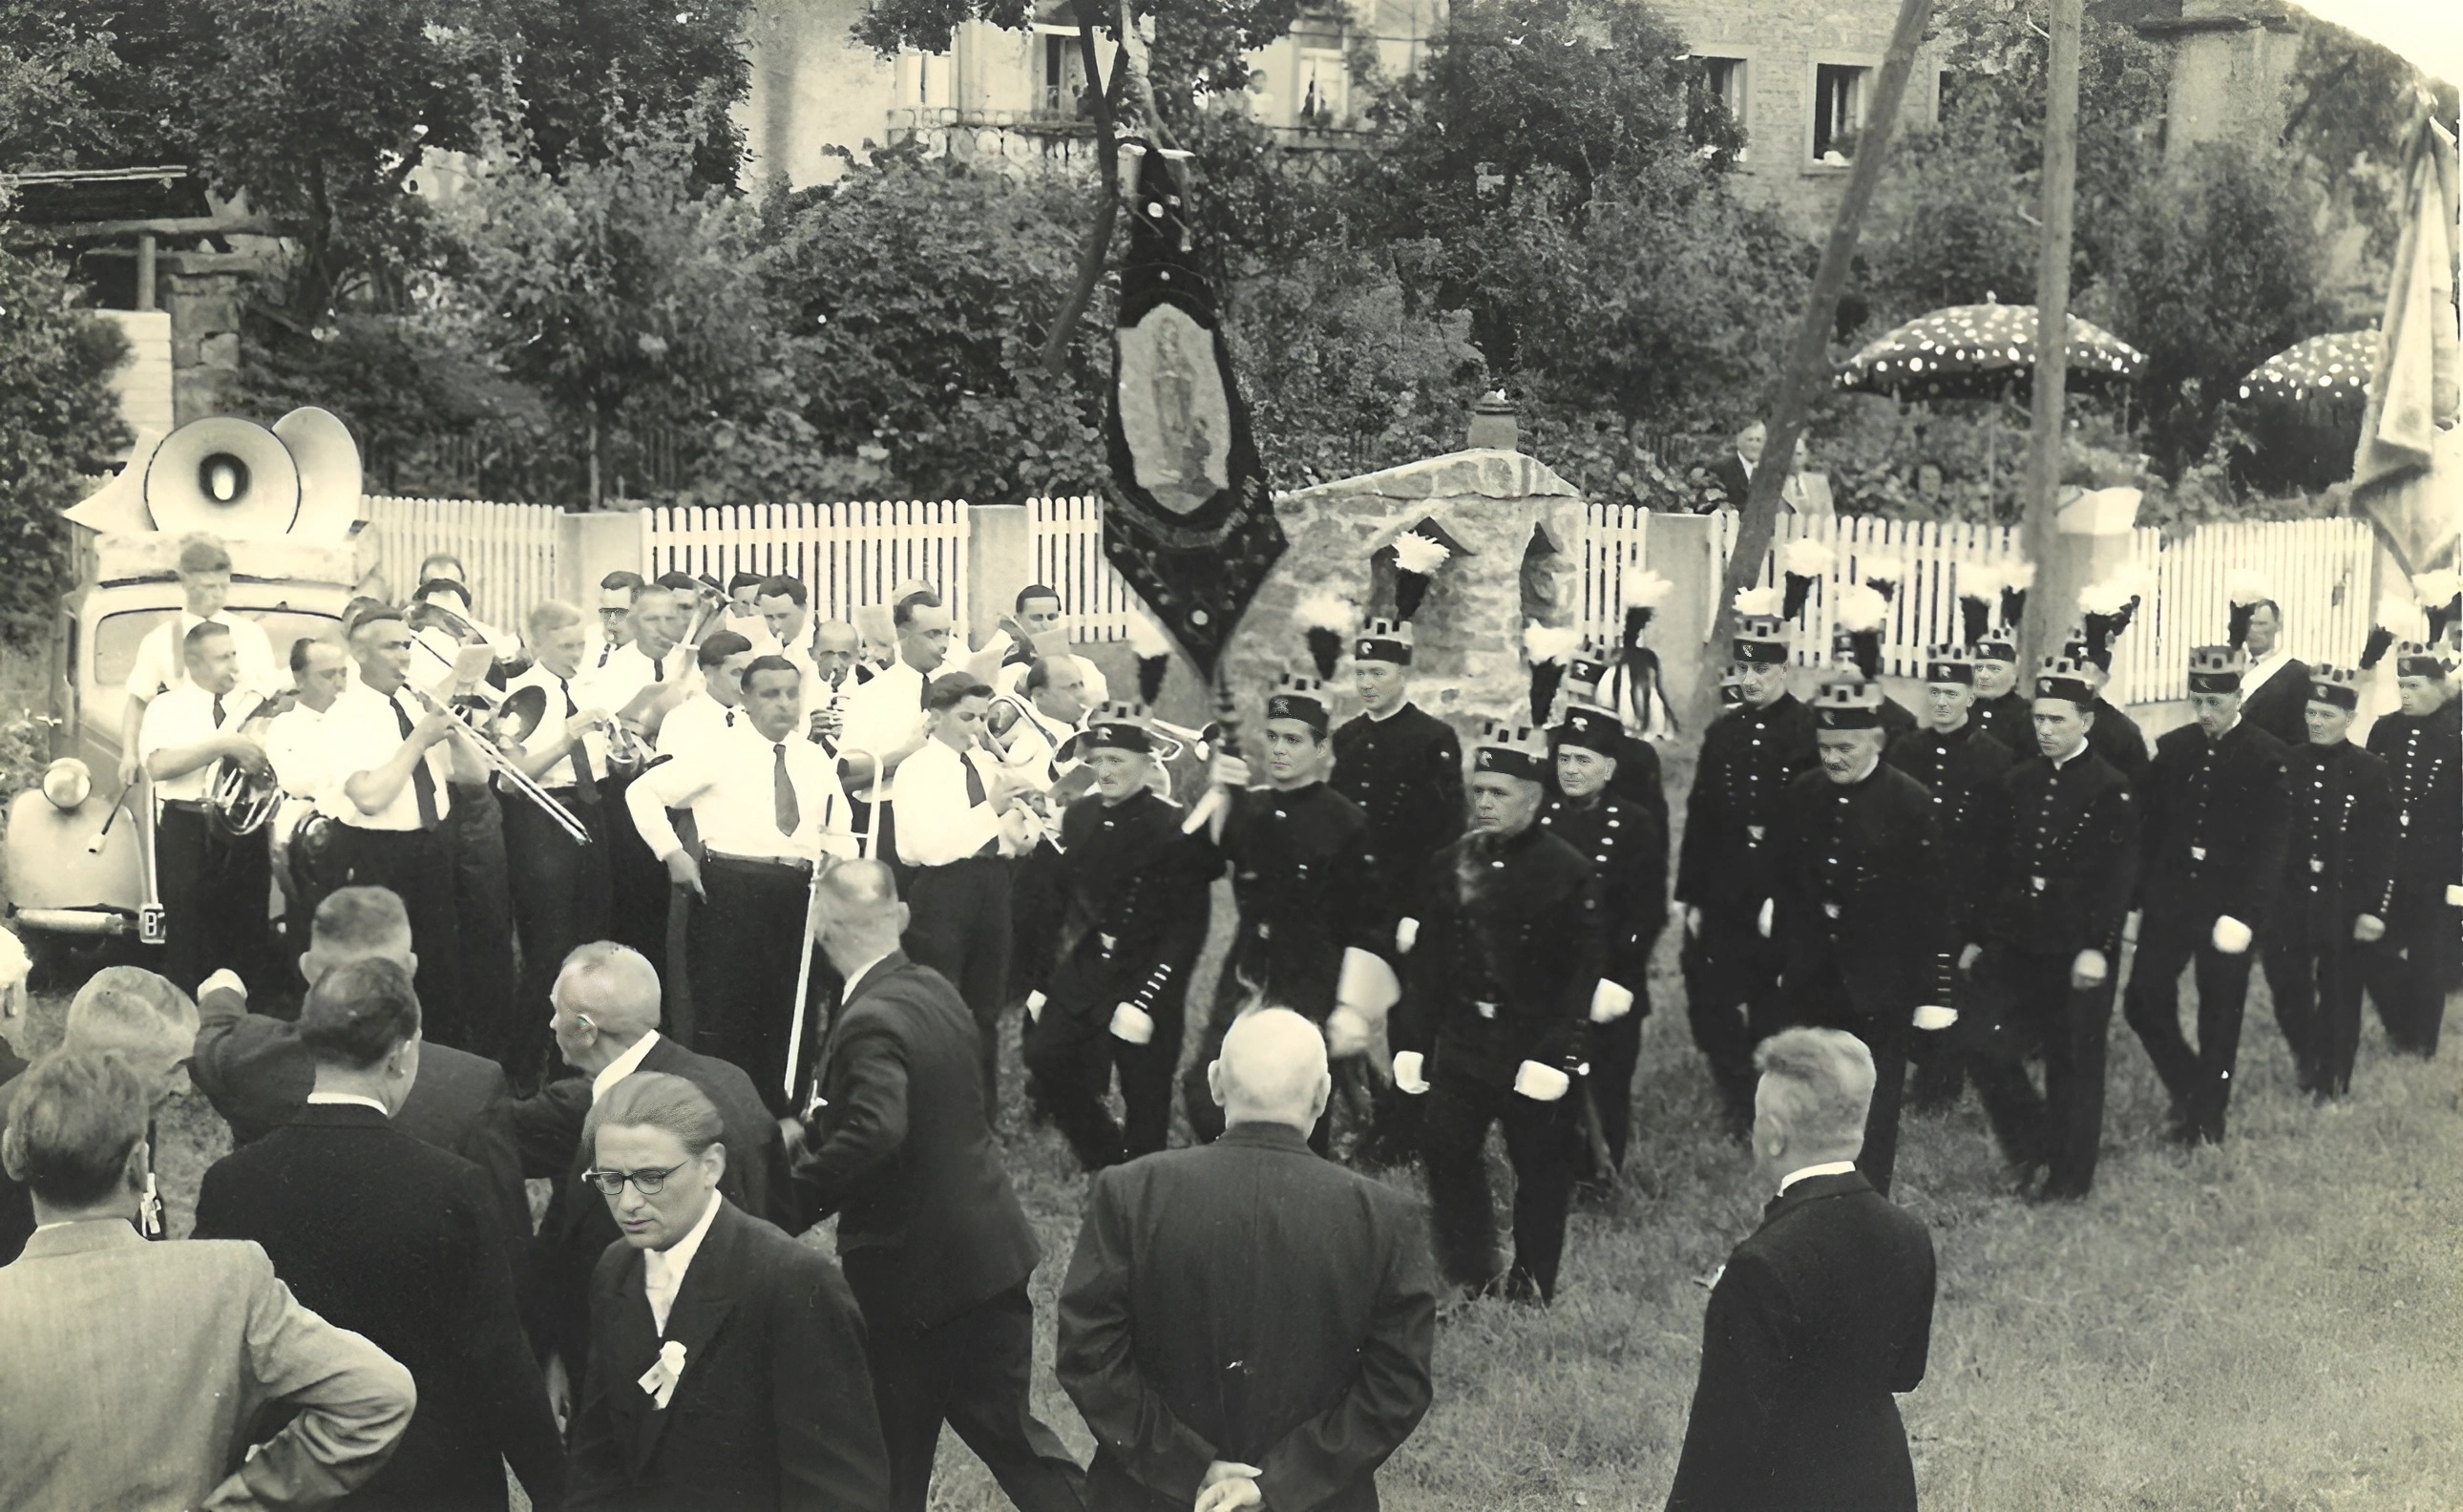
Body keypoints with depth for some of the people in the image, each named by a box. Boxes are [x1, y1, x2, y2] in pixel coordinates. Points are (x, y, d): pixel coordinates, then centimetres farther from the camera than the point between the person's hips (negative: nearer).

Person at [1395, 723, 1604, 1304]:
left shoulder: (1569, 871, -8)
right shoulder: (1450, 865, 7)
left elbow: (1583, 971, -10)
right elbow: (1426, 959, 9)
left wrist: (1556, 1054, -16)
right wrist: (1411, 1042, 4)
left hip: (1537, 1049, -4)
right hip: (1462, 1043, 4)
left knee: (1541, 1169, 5)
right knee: (1447, 1152, 0)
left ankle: (1530, 1289, 18)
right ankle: (1468, 1280, 14)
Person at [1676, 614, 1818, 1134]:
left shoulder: (1810, 731, -6)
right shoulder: (1722, 733, 7)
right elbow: (1699, 818, 6)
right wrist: (1691, 898, 3)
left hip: (1784, 898, -4)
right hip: (1722, 899, 4)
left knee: (1771, 1013, 6)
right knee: (1710, 1004, 2)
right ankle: (1742, 1102, 20)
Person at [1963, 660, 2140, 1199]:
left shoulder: (2112, 790, -7)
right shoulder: (2013, 784, 8)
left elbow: (2118, 875, -12)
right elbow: (1991, 864, 11)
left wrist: (2096, 948, -20)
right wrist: (1974, 937, 9)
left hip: (2078, 948, -4)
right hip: (2014, 942, 5)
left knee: (2074, 1062, 4)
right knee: (1984, 1039, -7)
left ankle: (2070, 1176, 18)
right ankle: (2035, 1145, 13)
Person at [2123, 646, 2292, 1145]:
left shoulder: (2268, 757, -8)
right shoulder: (2172, 749, 4)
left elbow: (2271, 844, -12)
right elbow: (2148, 828, 6)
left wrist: (2246, 916, -19)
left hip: (2227, 906, -3)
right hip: (2169, 898, 3)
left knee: (2219, 1016, 7)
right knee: (2143, 1002, -1)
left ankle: (2206, 1118, 22)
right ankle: (2190, 1087, 21)